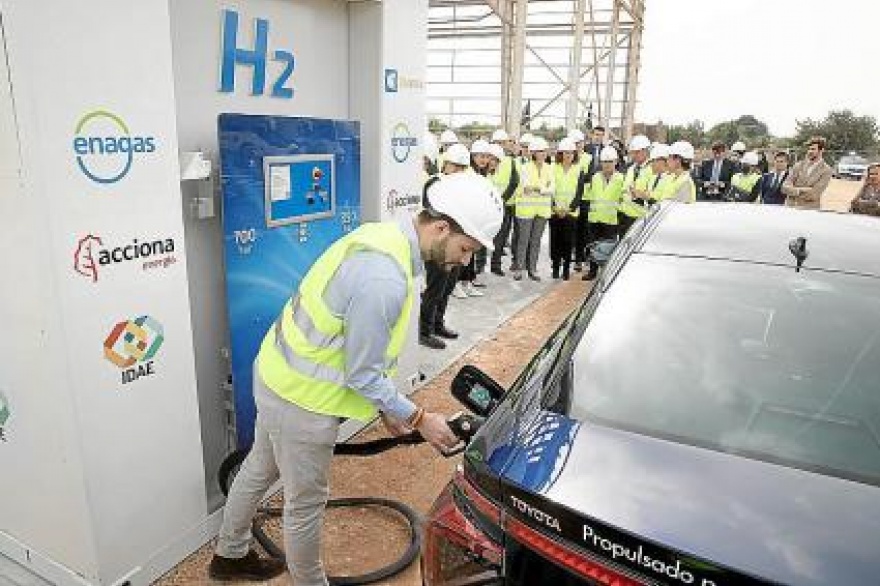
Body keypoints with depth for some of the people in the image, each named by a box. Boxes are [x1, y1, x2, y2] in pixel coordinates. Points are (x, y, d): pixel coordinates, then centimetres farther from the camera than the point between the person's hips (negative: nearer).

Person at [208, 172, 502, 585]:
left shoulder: (383, 236, -1)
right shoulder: (385, 280, -32)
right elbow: (362, 375, -23)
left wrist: (386, 407, 12)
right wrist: (419, 418, -9)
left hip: (278, 374, 10)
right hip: (302, 399, -10)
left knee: (259, 470, 29)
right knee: (306, 502, 13)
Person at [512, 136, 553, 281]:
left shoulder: (549, 168, 8)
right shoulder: (526, 168, -4)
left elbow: (551, 190, -1)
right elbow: (526, 188, -12)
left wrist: (538, 189, -16)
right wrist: (544, 189, -17)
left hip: (543, 209, 4)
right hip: (527, 208, -4)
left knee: (536, 240, 8)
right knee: (523, 239, -2)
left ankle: (532, 269, 15)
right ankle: (518, 268, 7)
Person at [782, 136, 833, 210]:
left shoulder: (826, 170, 0)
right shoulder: (799, 165, 10)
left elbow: (814, 195, -10)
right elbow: (785, 187, 1)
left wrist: (793, 191, -6)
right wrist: (800, 190, -13)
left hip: (809, 210, -3)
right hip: (790, 207, 3)